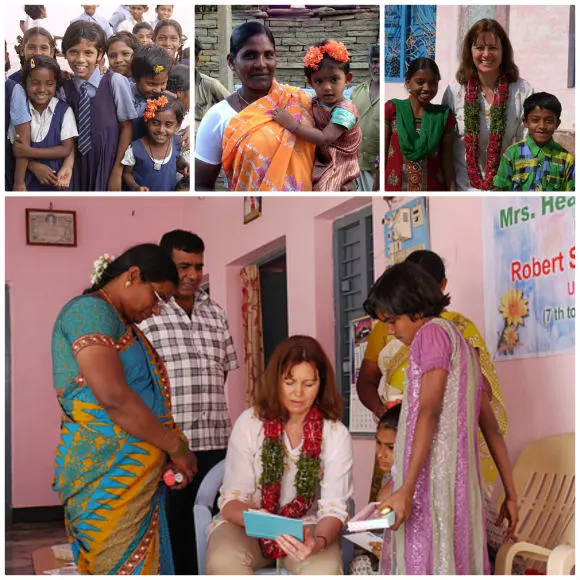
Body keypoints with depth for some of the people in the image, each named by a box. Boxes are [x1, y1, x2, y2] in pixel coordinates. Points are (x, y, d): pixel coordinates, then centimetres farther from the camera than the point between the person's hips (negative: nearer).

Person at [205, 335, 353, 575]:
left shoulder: (336, 434, -7)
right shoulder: (249, 423, -8)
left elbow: (333, 508, -12)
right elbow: (231, 501, -9)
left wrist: (318, 542, -36)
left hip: (307, 527, 0)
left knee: (324, 569, -33)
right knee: (222, 561, -33)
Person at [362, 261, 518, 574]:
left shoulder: (432, 333, -4)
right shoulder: (462, 343, 23)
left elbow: (429, 412, -17)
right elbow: (492, 428, 21)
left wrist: (406, 489, -23)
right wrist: (511, 494, 23)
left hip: (430, 480, -9)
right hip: (461, 483, 9)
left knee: (422, 561, -9)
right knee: (457, 562, 9)